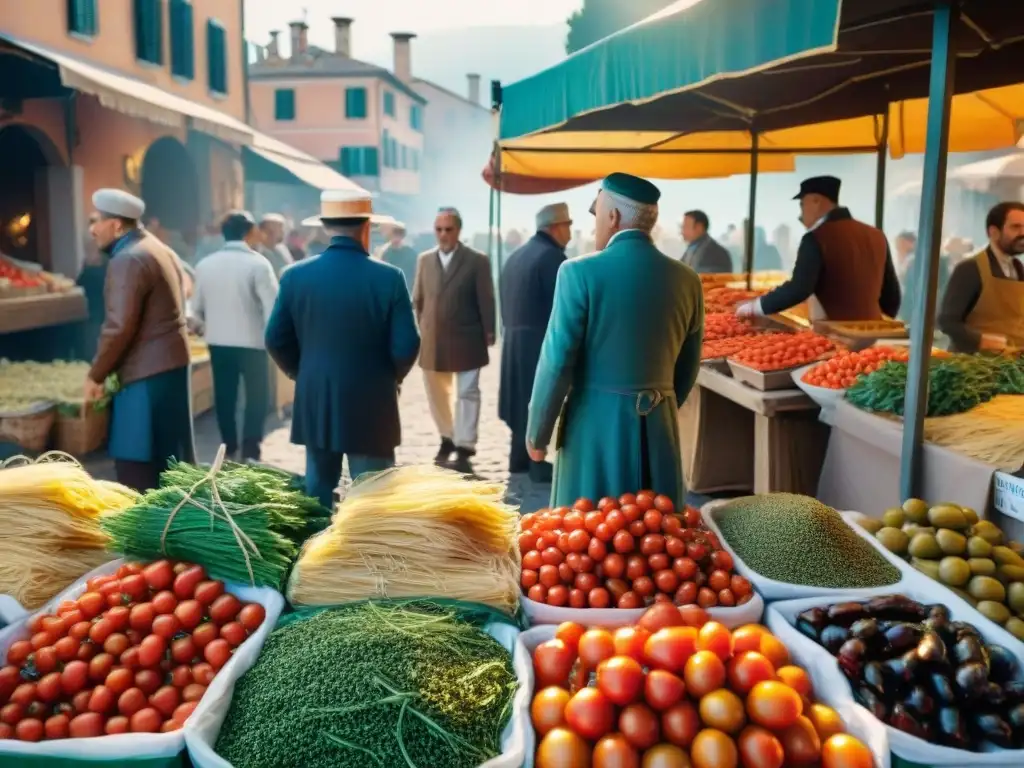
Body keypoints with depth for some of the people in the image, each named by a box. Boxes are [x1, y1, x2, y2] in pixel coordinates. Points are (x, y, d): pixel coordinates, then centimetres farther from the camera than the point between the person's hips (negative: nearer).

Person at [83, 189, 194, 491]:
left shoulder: (128, 260, -15)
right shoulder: (159, 250, 16)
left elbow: (120, 327, -20)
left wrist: (95, 375, -8)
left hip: (147, 373, -10)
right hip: (171, 362, 10)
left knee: (136, 466, -4)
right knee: (169, 457, 15)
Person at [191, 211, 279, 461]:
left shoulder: (205, 264, 4)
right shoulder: (257, 263, -11)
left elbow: (196, 307, 9)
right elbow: (272, 305, -16)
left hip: (218, 342, 5)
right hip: (252, 342, -5)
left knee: (225, 396, 14)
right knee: (257, 397, 5)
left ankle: (229, 449, 23)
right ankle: (250, 452, 2)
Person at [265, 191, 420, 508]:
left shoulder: (295, 275, -3)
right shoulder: (388, 277, -12)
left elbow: (276, 341, 1)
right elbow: (406, 346, -13)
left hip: (314, 404, 3)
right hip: (370, 407, -3)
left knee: (318, 492, 15)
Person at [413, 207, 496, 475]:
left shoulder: (477, 260, -4)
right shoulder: (424, 259, 7)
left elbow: (486, 300, -5)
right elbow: (418, 299, 12)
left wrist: (489, 332, -7)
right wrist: (419, 330, 9)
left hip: (466, 339, -4)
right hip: (432, 340, 5)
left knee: (467, 394, 1)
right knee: (436, 394, 15)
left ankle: (464, 449, 3)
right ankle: (447, 438, 33)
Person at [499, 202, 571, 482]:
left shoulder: (515, 256, 12)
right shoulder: (552, 256, -14)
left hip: (515, 339, 8)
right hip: (543, 341, -8)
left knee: (525, 400, 16)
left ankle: (520, 460, 25)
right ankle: (543, 466, 3)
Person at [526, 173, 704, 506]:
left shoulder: (580, 272, -10)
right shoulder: (686, 279, 4)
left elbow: (557, 361, -11)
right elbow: (688, 366, 12)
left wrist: (537, 432, 1)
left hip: (596, 424, -4)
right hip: (659, 427, 4)